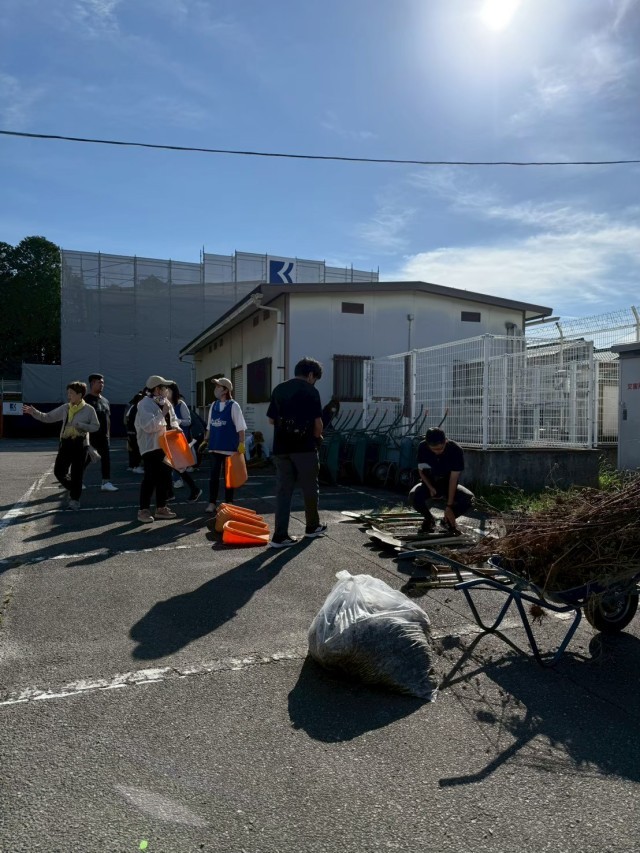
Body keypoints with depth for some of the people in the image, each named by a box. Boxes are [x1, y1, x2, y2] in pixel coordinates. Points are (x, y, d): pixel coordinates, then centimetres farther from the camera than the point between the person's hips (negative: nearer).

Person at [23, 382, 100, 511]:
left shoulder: (89, 410, -4)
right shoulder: (65, 408, 7)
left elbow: (96, 426, -4)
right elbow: (48, 417, 10)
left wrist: (81, 426, -17)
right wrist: (34, 412, -3)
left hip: (80, 444, -4)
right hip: (66, 443, 4)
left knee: (77, 474, 0)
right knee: (58, 471, 4)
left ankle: (75, 499, 15)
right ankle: (73, 490, 29)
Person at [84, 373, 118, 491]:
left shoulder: (105, 400, 14)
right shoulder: (86, 400, -9)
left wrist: (108, 433, 15)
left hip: (103, 436, 6)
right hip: (90, 436, -6)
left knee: (106, 458, 0)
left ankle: (106, 482, 2)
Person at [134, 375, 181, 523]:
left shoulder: (166, 403, 12)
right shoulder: (145, 404, -14)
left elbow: (173, 418, 19)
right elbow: (148, 426, -25)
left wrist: (175, 426, -3)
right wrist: (162, 414, -21)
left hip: (165, 446, 9)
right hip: (151, 447, -8)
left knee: (165, 477, 12)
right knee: (150, 479, -6)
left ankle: (161, 508, 22)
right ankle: (143, 510, 4)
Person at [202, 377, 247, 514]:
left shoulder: (233, 406, -8)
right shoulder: (213, 405, 8)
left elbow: (241, 427, -8)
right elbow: (209, 426, 16)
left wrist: (241, 444, -12)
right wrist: (206, 440, 13)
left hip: (229, 447, -5)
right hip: (214, 446, 5)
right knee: (214, 475, 7)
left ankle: (229, 503, 17)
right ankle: (212, 503, 15)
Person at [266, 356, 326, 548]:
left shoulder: (278, 389, 12)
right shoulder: (311, 391, -4)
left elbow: (271, 419, 14)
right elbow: (317, 421, -7)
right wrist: (317, 437, 11)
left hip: (281, 447, 5)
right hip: (304, 446, -5)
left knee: (283, 490, 4)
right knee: (310, 488, 12)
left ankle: (280, 535, -1)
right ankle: (312, 526, 28)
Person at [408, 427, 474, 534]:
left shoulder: (456, 450, -24)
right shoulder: (422, 448, -18)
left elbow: (453, 478, -25)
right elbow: (421, 471, -6)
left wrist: (449, 505, -29)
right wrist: (430, 488, -24)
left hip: (448, 484, 0)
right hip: (430, 483, 1)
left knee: (468, 498, -30)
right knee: (413, 497, -32)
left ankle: (447, 520, 0)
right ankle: (429, 519, 1)